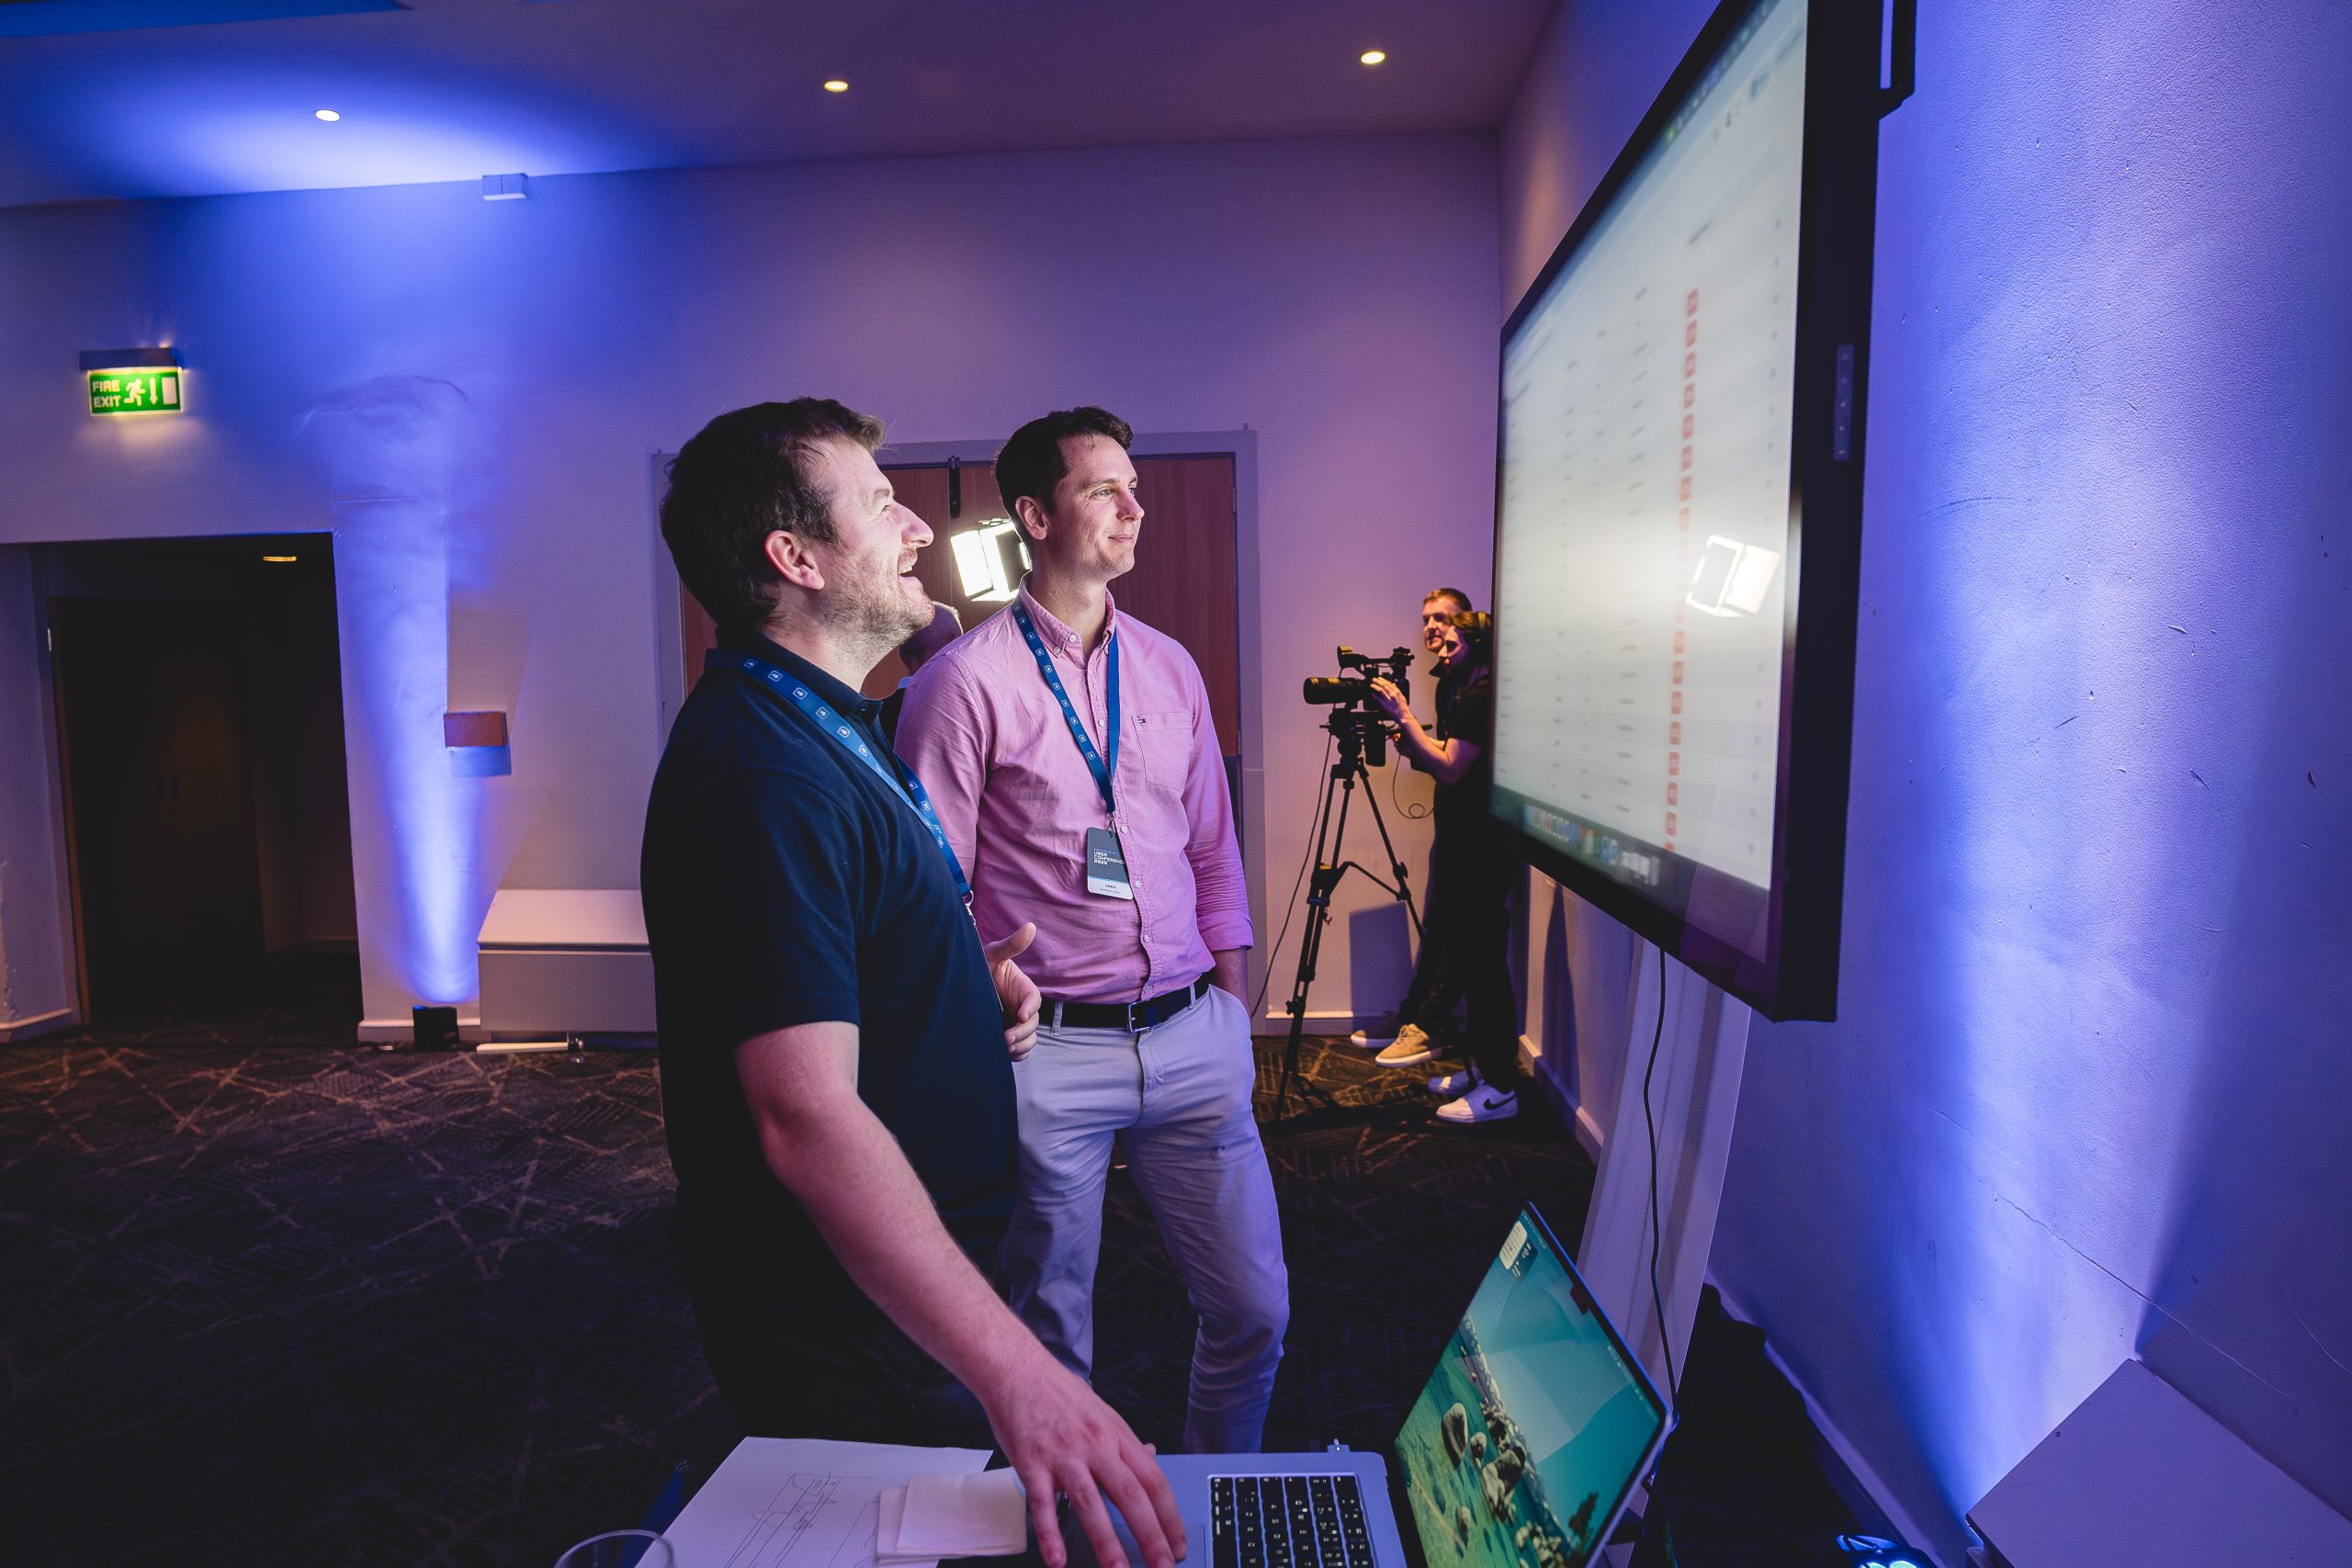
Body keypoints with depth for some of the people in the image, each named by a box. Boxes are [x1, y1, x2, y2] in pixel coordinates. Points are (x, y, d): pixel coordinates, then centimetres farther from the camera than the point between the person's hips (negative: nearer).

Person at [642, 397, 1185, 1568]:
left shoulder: (818, 725, 9)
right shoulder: (766, 771, -26)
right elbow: (809, 1121, -34)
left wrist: (970, 986, 1)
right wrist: (1013, 1374, -39)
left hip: (899, 1275, 10)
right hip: (845, 1327, -10)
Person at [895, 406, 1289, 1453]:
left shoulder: (1169, 666, 10)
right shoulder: (967, 679, -7)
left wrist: (1232, 1013, 12)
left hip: (1194, 1040, 5)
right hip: (1050, 1049, -4)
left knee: (1253, 1310, 11)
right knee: (1051, 1332, 13)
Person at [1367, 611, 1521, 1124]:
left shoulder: (1481, 698, -14)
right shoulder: (1466, 694, 17)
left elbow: (1450, 769, -20)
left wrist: (1404, 716, -15)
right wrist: (1409, 737, 8)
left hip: (1482, 851, -11)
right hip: (1462, 845, 11)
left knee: (1482, 965, -6)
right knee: (1464, 958, 16)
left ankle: (1500, 1088, 2)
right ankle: (1482, 1068, 27)